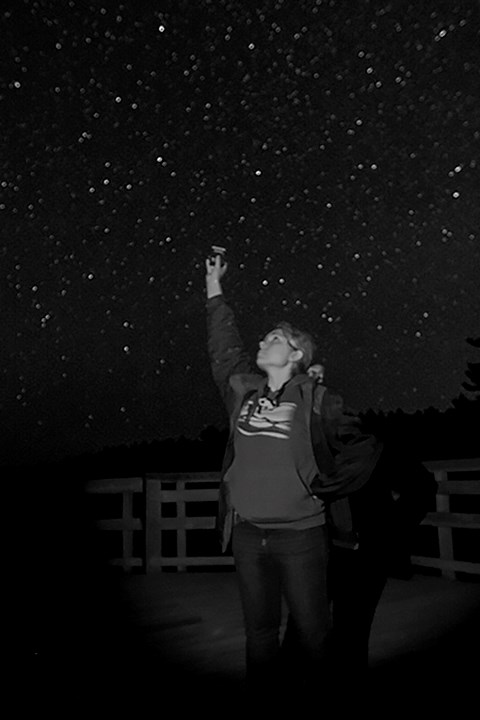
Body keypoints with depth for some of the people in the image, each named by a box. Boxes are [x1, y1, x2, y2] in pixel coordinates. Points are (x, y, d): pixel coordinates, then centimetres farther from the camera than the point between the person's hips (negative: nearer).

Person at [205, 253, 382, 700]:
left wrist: (322, 488, -5)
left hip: (301, 533, -3)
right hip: (247, 533, 4)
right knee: (259, 631, 16)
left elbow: (365, 447, -1)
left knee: (312, 630, 9)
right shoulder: (242, 389, 7)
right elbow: (223, 346, 17)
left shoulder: (316, 399, -4)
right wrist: (214, 288, 20)